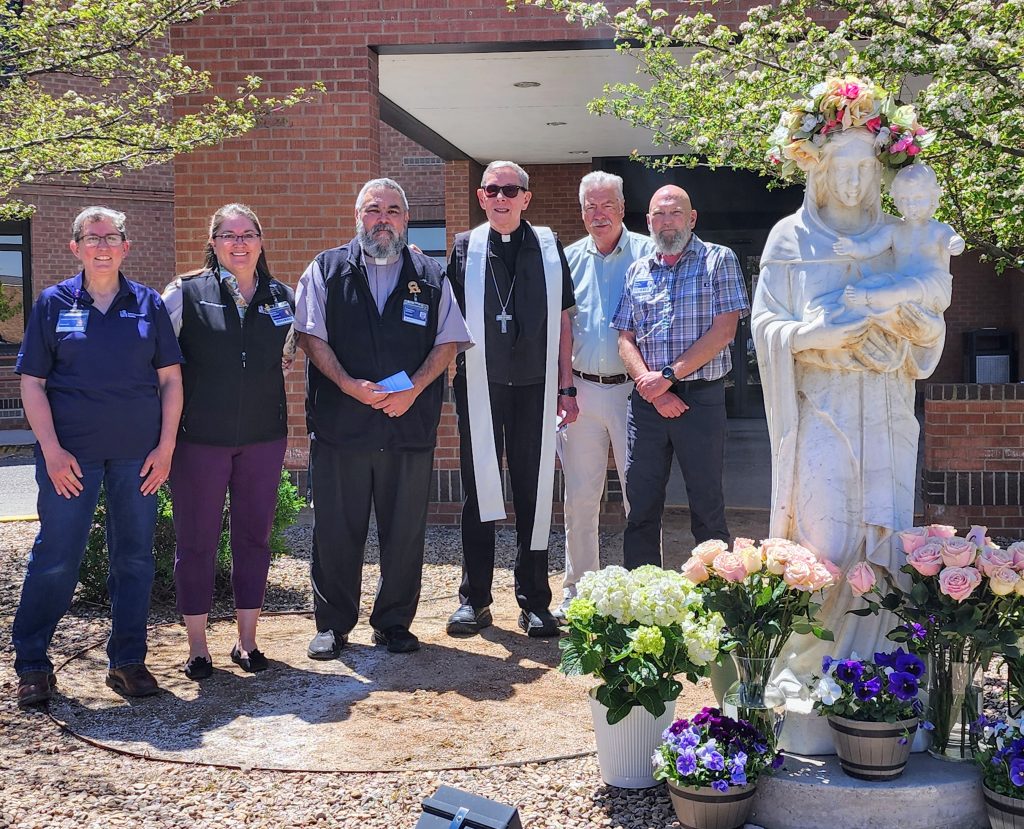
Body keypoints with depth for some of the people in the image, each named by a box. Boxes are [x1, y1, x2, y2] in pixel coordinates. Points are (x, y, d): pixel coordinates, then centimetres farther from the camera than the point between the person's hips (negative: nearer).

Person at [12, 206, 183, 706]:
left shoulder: (148, 304, 7)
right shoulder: (54, 303, 3)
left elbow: (170, 379, 6)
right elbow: (32, 383, 1)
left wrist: (166, 446, -2)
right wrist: (52, 451, -8)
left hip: (138, 453, 2)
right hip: (70, 452, -2)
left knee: (135, 557, 7)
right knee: (55, 559, 1)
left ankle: (128, 662, 19)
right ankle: (30, 665, 16)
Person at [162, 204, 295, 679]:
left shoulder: (282, 297, 8)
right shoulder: (185, 293, -2)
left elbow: (293, 353, 24)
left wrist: (289, 358, 4)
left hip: (263, 435, 3)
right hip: (199, 437, -3)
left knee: (254, 536, 9)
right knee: (196, 540, 3)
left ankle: (247, 641, 21)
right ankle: (197, 646, 16)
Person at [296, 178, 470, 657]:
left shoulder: (430, 277, 11)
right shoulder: (327, 270, 7)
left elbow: (448, 341, 8)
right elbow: (311, 335, 1)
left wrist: (412, 389, -8)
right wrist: (349, 385, -13)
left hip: (410, 424, 1)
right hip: (339, 423, -1)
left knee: (405, 531, 6)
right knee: (336, 531, 5)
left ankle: (394, 623, 21)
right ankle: (332, 625, 19)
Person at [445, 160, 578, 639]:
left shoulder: (549, 248, 8)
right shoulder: (465, 249, 5)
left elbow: (562, 322, 9)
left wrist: (565, 388, 4)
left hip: (535, 387, 1)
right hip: (479, 387, 0)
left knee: (535, 492, 4)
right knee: (479, 491, 6)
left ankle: (535, 602, 14)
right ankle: (474, 599, 16)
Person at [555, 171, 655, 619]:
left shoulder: (647, 254, 1)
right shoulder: (569, 259, 10)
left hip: (632, 390, -3)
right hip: (580, 391, 3)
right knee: (579, 497, 8)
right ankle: (577, 591, 20)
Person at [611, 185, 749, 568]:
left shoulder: (719, 260, 2)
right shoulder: (638, 271, 14)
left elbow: (724, 330, -8)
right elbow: (625, 339, 8)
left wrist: (669, 375, -12)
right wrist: (651, 387, -8)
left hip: (701, 398, -3)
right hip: (646, 402, 4)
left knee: (707, 505, 3)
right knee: (641, 507, 6)